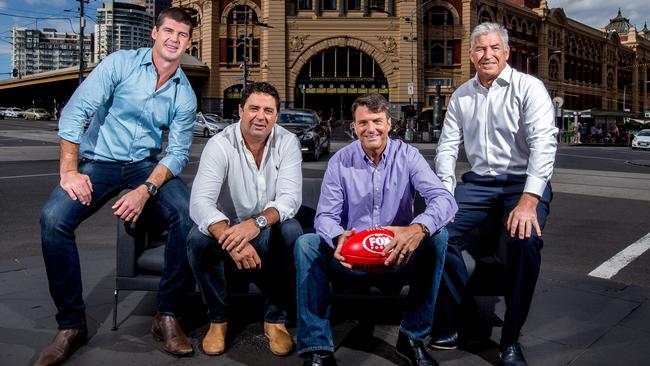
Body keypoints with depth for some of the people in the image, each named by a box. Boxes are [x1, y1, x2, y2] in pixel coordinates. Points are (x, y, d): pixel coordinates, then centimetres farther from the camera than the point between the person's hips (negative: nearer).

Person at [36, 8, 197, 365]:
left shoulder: (185, 94, 2)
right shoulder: (120, 63, -5)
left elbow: (178, 151, -4)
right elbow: (75, 111, -10)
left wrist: (146, 191, -21)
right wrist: (69, 171, -19)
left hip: (147, 165, 2)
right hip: (99, 161, -1)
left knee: (189, 215, -27)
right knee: (53, 218, -28)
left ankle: (166, 315, -13)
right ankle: (71, 325, -12)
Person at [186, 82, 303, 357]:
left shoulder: (287, 143, -8)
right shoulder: (220, 145, -15)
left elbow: (290, 197, -20)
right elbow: (200, 202, -28)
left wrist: (257, 222, -40)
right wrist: (230, 238, -47)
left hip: (268, 233, 1)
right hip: (226, 228, 0)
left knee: (291, 231, -31)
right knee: (198, 238, -31)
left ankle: (275, 318, -12)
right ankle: (217, 318, -6)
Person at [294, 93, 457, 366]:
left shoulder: (407, 156, -4)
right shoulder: (340, 162, -1)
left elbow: (444, 199, -18)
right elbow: (326, 214, -7)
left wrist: (419, 228, -41)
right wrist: (338, 238, -33)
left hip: (398, 255, 0)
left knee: (438, 237, -27)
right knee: (306, 244, -23)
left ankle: (413, 337, -16)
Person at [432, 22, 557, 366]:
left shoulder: (528, 87, -7)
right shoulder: (461, 96, 9)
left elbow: (543, 143, -17)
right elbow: (447, 146, 9)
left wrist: (528, 201, -29)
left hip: (523, 180, -4)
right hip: (479, 182, 5)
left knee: (525, 237, -32)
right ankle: (458, 322, -2)